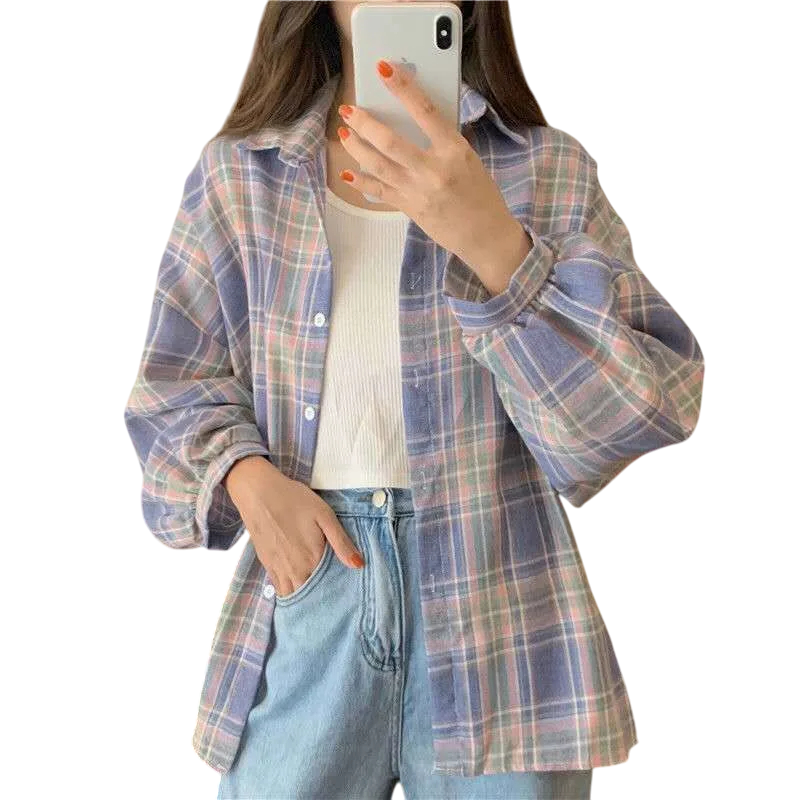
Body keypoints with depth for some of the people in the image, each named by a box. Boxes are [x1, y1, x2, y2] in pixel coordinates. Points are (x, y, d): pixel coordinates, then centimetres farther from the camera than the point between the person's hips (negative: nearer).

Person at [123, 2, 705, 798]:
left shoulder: (551, 170, -3)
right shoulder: (238, 171, 2)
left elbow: (657, 401, -13)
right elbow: (173, 385, 9)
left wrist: (494, 240, -26)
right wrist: (245, 476, -12)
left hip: (497, 607, 0)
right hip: (307, 586, 1)